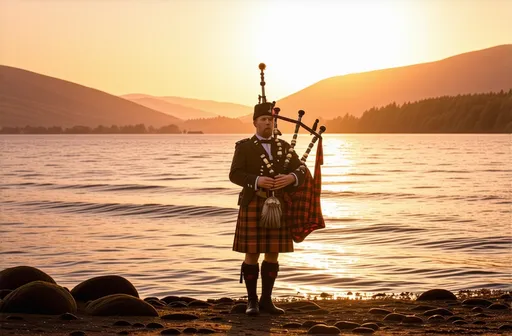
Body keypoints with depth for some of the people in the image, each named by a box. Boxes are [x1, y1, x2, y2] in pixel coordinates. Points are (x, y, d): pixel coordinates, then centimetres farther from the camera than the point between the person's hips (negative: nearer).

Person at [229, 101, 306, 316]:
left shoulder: (284, 147, 11)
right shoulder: (244, 147, 1)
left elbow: (301, 172, 2)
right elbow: (235, 175, -11)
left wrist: (290, 178, -21)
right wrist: (257, 181, -27)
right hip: (253, 206, -3)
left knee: (273, 254, 6)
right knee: (252, 254, -1)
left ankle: (266, 300, 15)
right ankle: (252, 301, 10)